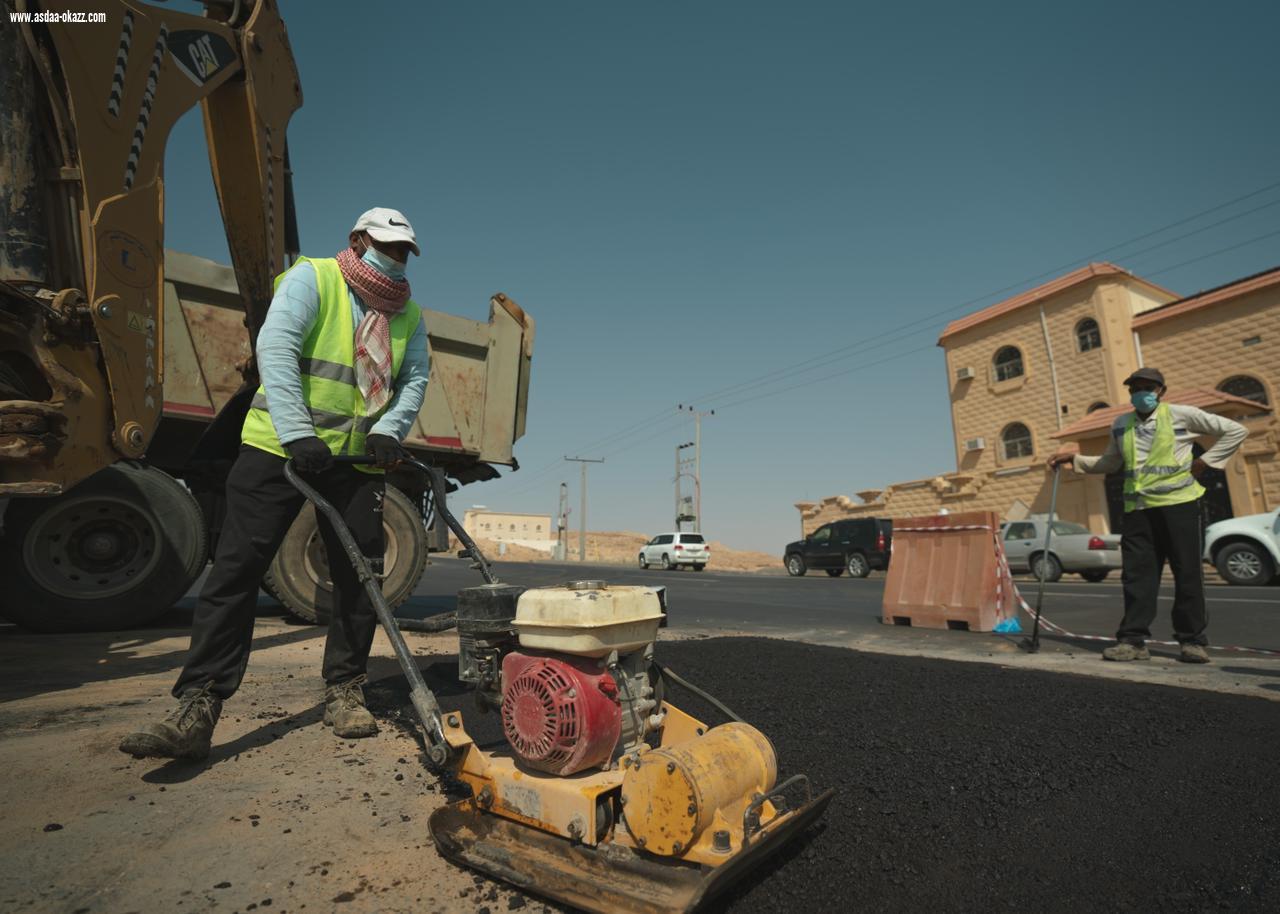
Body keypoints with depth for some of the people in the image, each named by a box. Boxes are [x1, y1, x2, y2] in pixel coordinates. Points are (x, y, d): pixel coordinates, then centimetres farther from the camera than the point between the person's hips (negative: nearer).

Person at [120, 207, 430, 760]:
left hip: (357, 459, 4)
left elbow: (415, 379, 8)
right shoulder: (312, 278, -1)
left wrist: (389, 429, -12)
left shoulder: (407, 314, 13)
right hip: (279, 446, -4)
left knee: (359, 575, 3)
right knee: (237, 568, -6)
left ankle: (344, 692, 17)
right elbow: (275, 348, -14)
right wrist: (297, 433, -24)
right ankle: (198, 709, 0)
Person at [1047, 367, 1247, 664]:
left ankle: (1192, 640, 13)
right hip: (1137, 509, 3)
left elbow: (1236, 430, 7)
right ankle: (1133, 639, 1)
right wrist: (1074, 458, 12)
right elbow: (1109, 463, 23)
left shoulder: (1181, 415, 2)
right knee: (1138, 573, 0)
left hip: (1177, 504, -3)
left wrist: (1205, 461, 0)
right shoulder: (1120, 425, 14)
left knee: (1187, 572, 2)